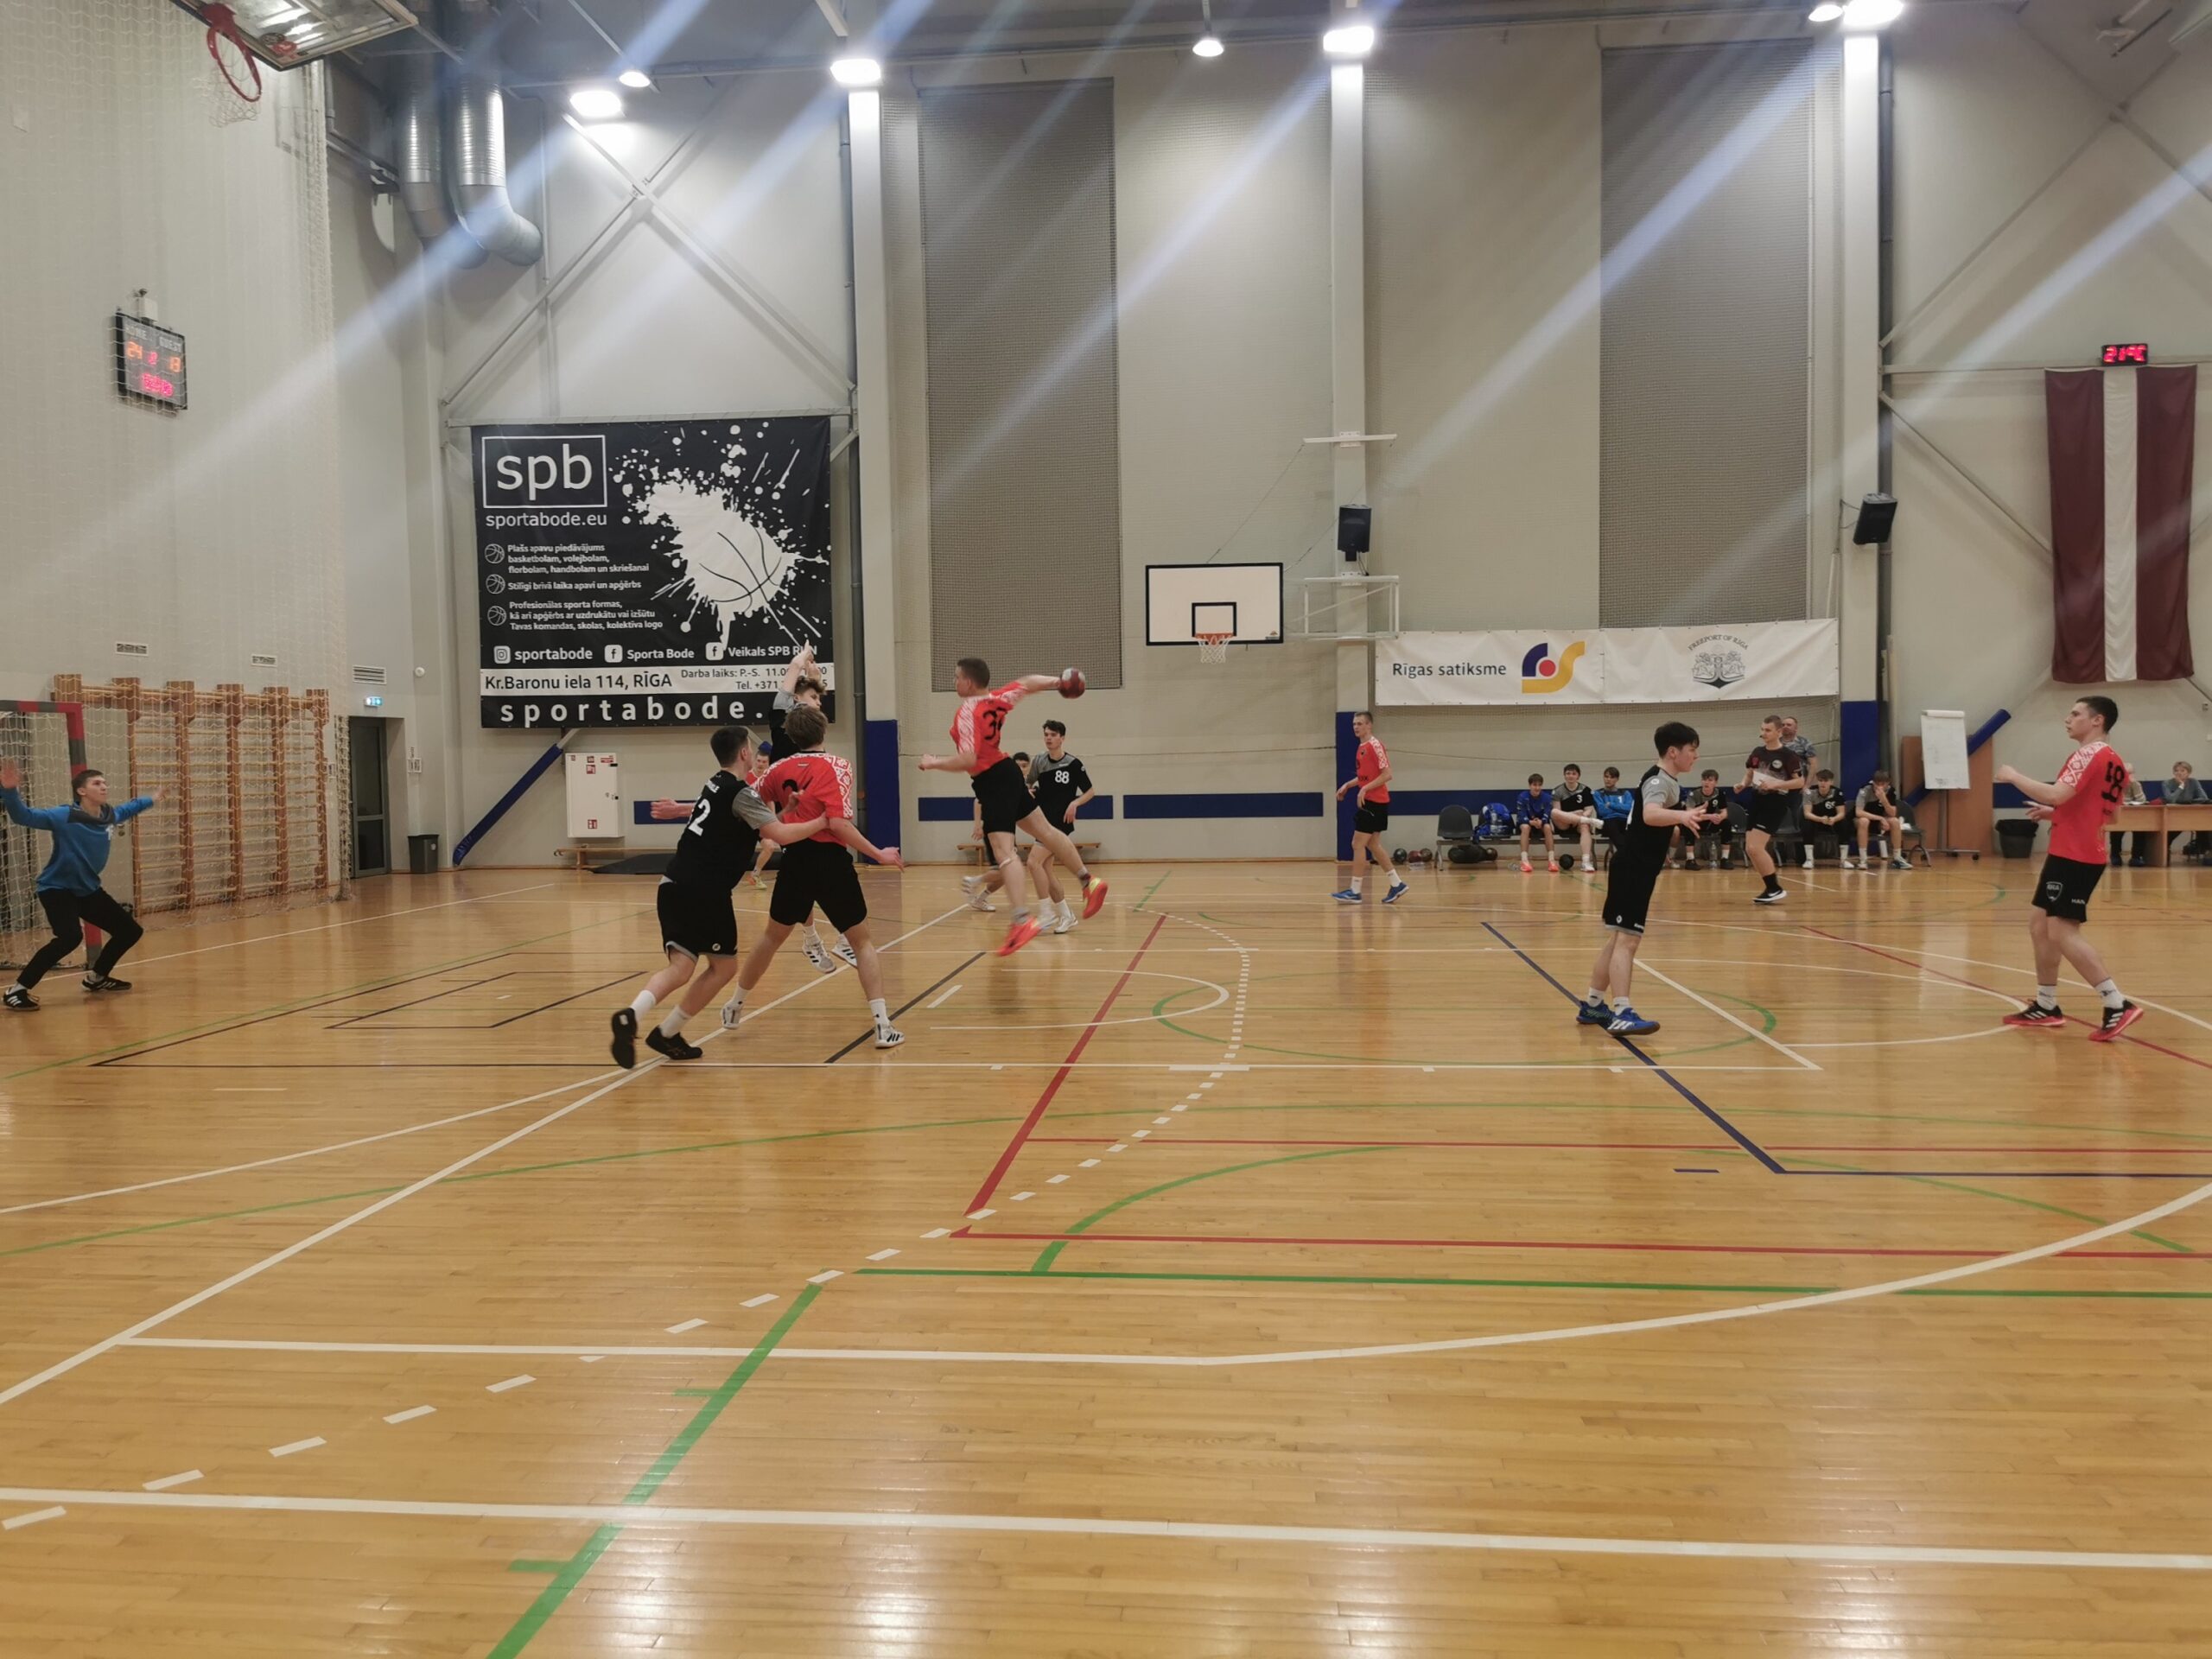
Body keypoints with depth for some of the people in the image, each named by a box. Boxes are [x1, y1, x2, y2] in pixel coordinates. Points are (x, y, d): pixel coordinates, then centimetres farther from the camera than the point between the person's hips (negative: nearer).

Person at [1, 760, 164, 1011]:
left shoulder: (110, 816, -1)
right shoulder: (64, 817, -21)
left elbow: (128, 808, 23)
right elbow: (24, 816, -31)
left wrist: (150, 800, 38)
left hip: (89, 890, 8)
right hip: (58, 889, -8)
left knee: (131, 931, 12)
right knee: (70, 936, -32)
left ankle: (97, 977, 35)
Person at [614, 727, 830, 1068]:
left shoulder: (716, 785, 19)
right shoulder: (741, 793, -7)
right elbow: (781, 835, -16)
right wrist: (823, 822, -6)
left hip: (674, 885, 8)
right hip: (704, 892, -8)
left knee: (681, 967, 1)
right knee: (723, 966, 9)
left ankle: (631, 1014, -23)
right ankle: (666, 1034, 10)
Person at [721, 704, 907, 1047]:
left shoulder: (780, 769, 5)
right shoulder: (837, 765, -8)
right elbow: (838, 823, -17)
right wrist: (879, 854, -13)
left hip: (795, 861, 4)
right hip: (831, 860, -4)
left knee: (772, 935, 24)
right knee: (861, 941, 6)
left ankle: (735, 1006, 38)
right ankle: (883, 1025, -4)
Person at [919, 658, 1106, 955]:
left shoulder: (968, 713, -20)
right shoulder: (998, 699, 3)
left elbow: (967, 760, -27)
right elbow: (1028, 683, 20)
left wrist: (933, 763, -14)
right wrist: (1057, 681, 31)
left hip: (992, 781, -9)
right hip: (1007, 771, 10)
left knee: (1003, 850, -17)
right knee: (1044, 830, 19)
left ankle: (1023, 920, -27)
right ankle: (1088, 882, 26)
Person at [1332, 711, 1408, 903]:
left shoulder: (1375, 745, -14)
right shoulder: (1361, 748, 14)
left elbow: (1386, 775, -19)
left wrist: (1365, 789, -22)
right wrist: (1347, 785, 12)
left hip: (1374, 802, -10)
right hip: (1368, 801, 10)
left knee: (1358, 844, -8)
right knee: (1372, 845, 12)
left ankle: (1355, 892, -4)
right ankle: (1397, 884, 18)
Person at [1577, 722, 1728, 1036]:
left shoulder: (1668, 782, 15)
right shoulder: (1658, 781, -16)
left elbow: (1664, 830, 25)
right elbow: (1650, 815, -38)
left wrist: (1697, 816, 12)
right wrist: (1682, 815, -56)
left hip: (1638, 869, 10)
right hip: (1631, 869, -10)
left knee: (1618, 938, 15)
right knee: (1627, 938, -15)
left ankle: (1592, 1005, 24)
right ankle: (1621, 1014, -21)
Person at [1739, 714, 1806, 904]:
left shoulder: (1788, 755, -10)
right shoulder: (1757, 753, 7)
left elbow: (1800, 782, -11)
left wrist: (1775, 784, -21)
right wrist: (1743, 784, -2)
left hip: (1775, 806, -7)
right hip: (1756, 802, 7)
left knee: (1755, 847, -16)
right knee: (1750, 849, 5)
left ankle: (1776, 889, -5)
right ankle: (1769, 888, 17)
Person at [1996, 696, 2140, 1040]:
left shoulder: (2090, 754, -13)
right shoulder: (2114, 761, 17)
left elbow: (2056, 794, -26)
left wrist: (2013, 776, -13)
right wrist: (2055, 815, 18)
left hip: (2073, 855, -10)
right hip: (2082, 853, 10)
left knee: (2063, 932, -12)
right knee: (2040, 926, 15)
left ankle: (2118, 1006, -15)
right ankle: (2046, 1006, 20)